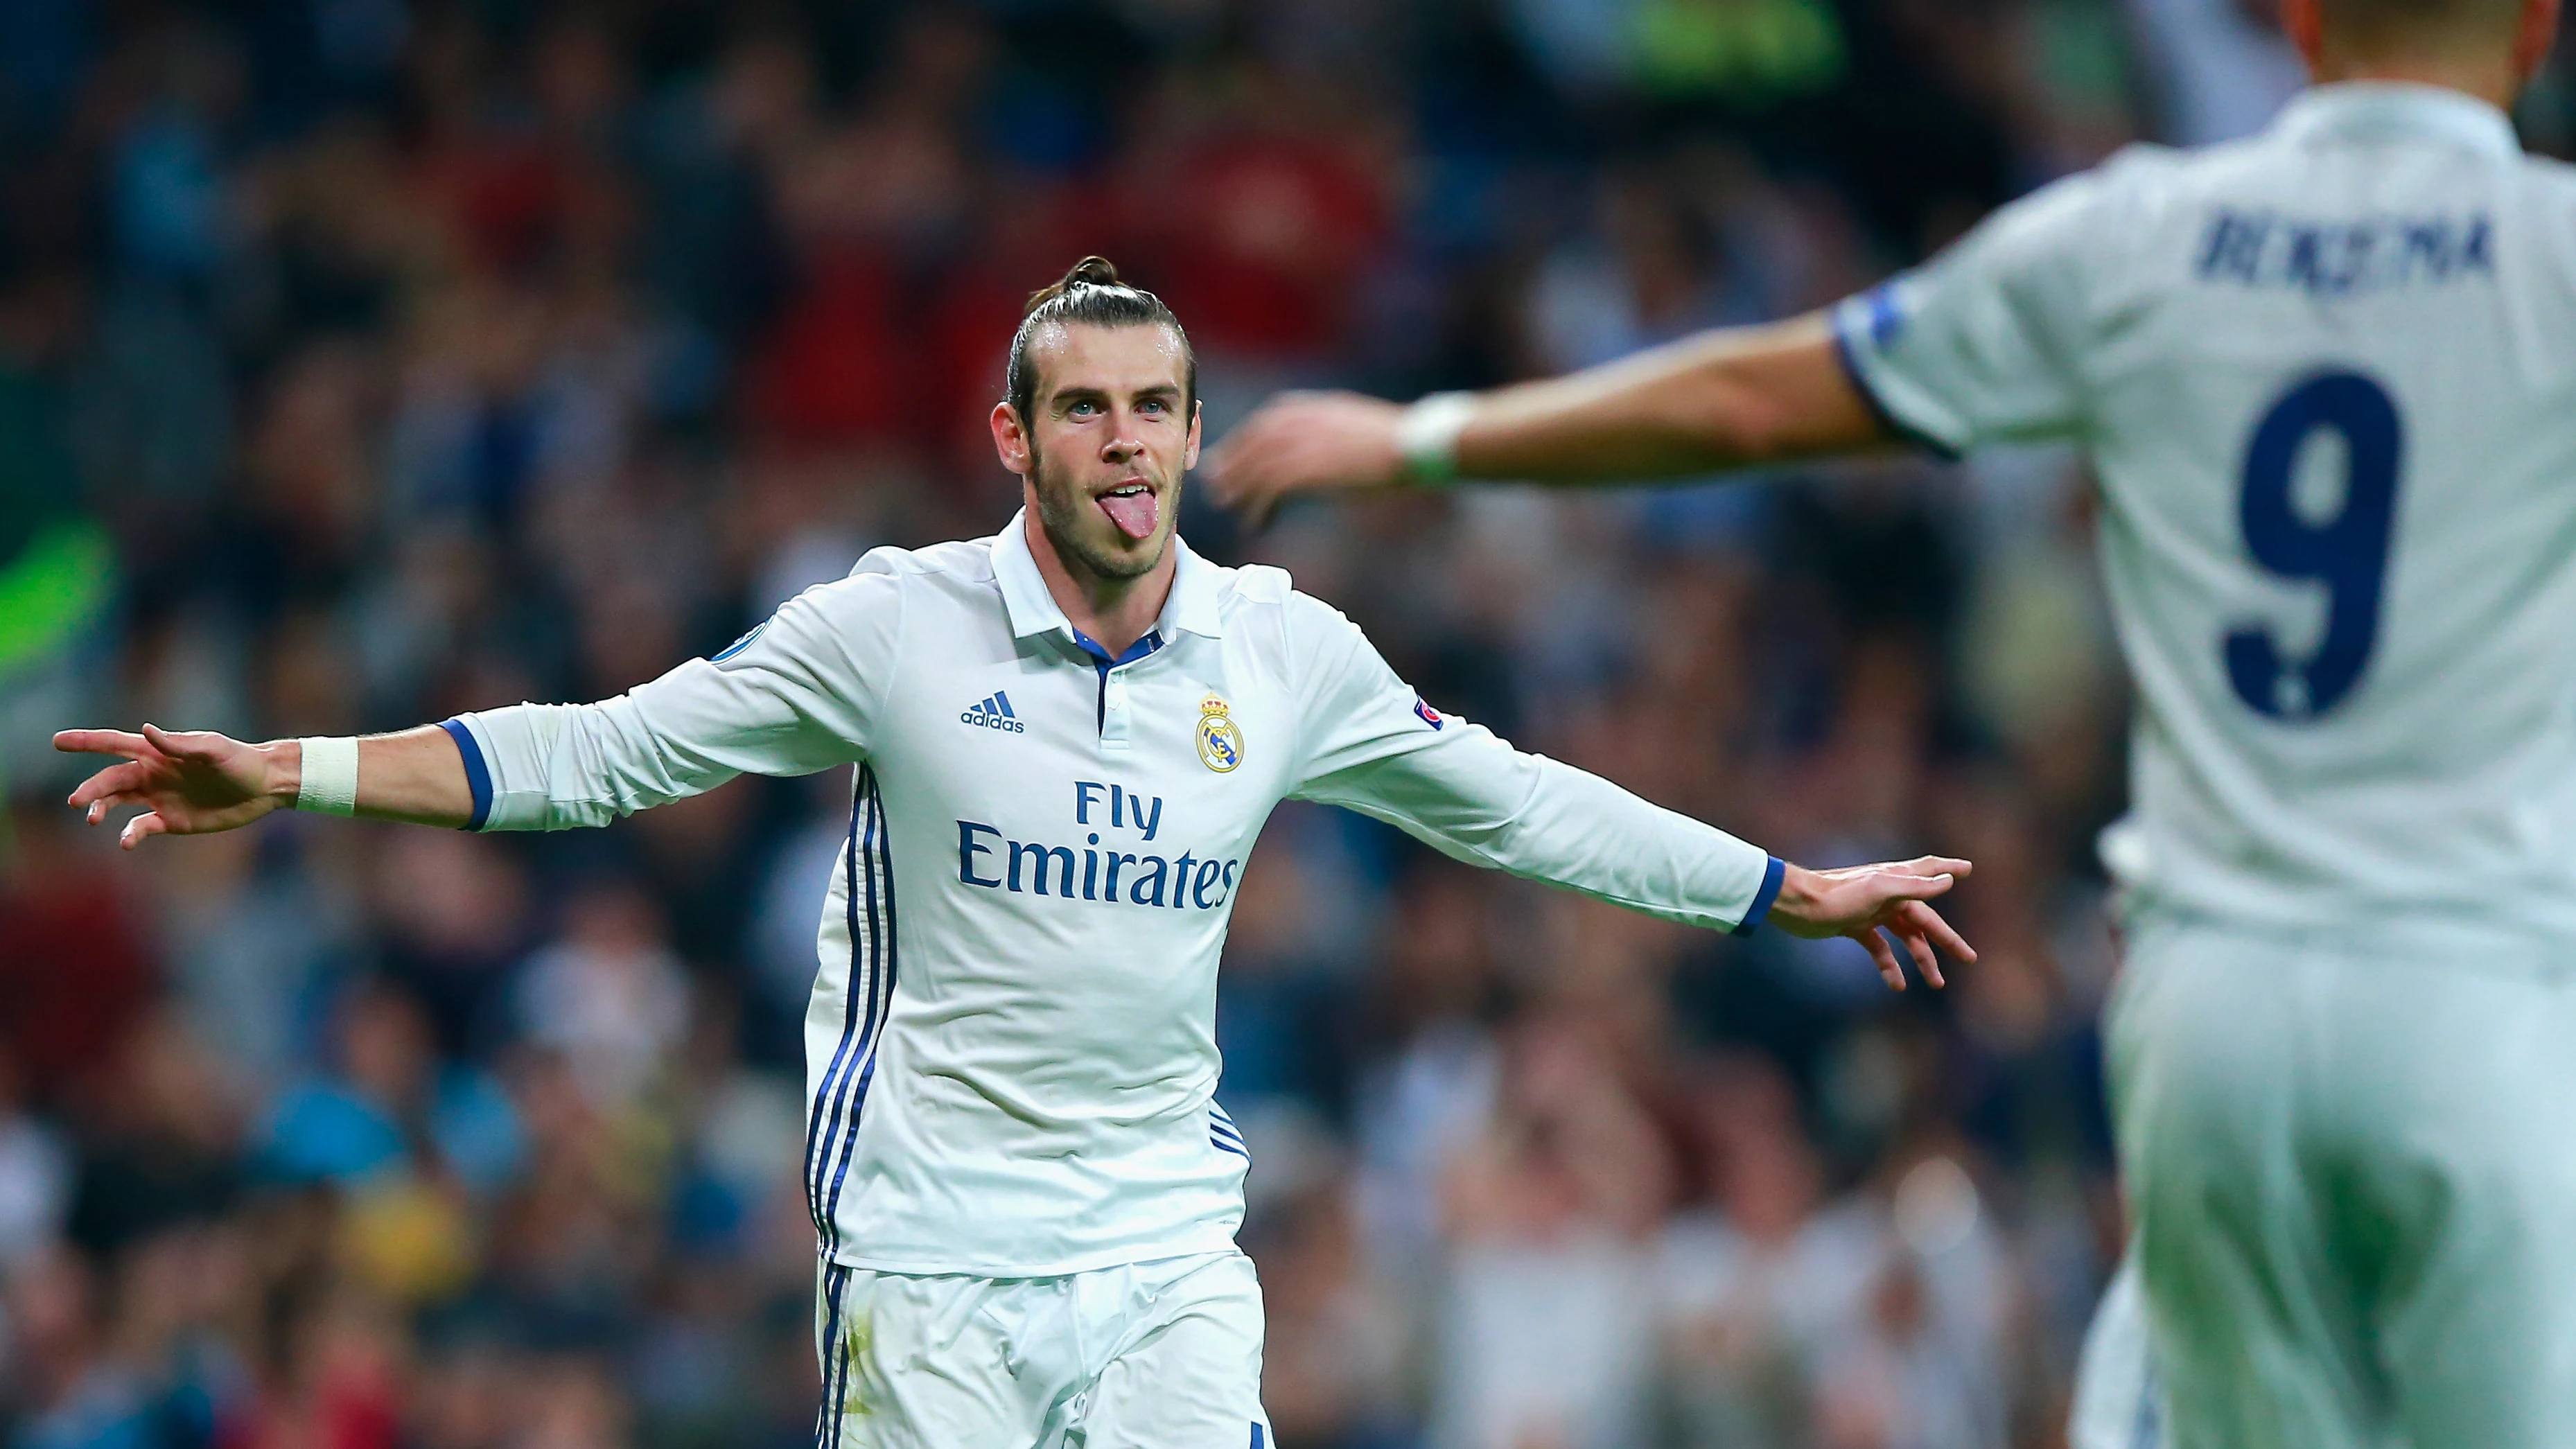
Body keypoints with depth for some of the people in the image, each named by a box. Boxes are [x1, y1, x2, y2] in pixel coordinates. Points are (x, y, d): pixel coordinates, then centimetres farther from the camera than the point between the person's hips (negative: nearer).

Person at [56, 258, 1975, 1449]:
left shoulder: (1286, 652, 4)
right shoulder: (899, 626, -4)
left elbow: (1514, 806, 16)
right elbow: (613, 749, 0)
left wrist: (1800, 894, 19)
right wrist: (291, 774, -7)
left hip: (1167, 1239, 2)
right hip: (926, 1240, -2)